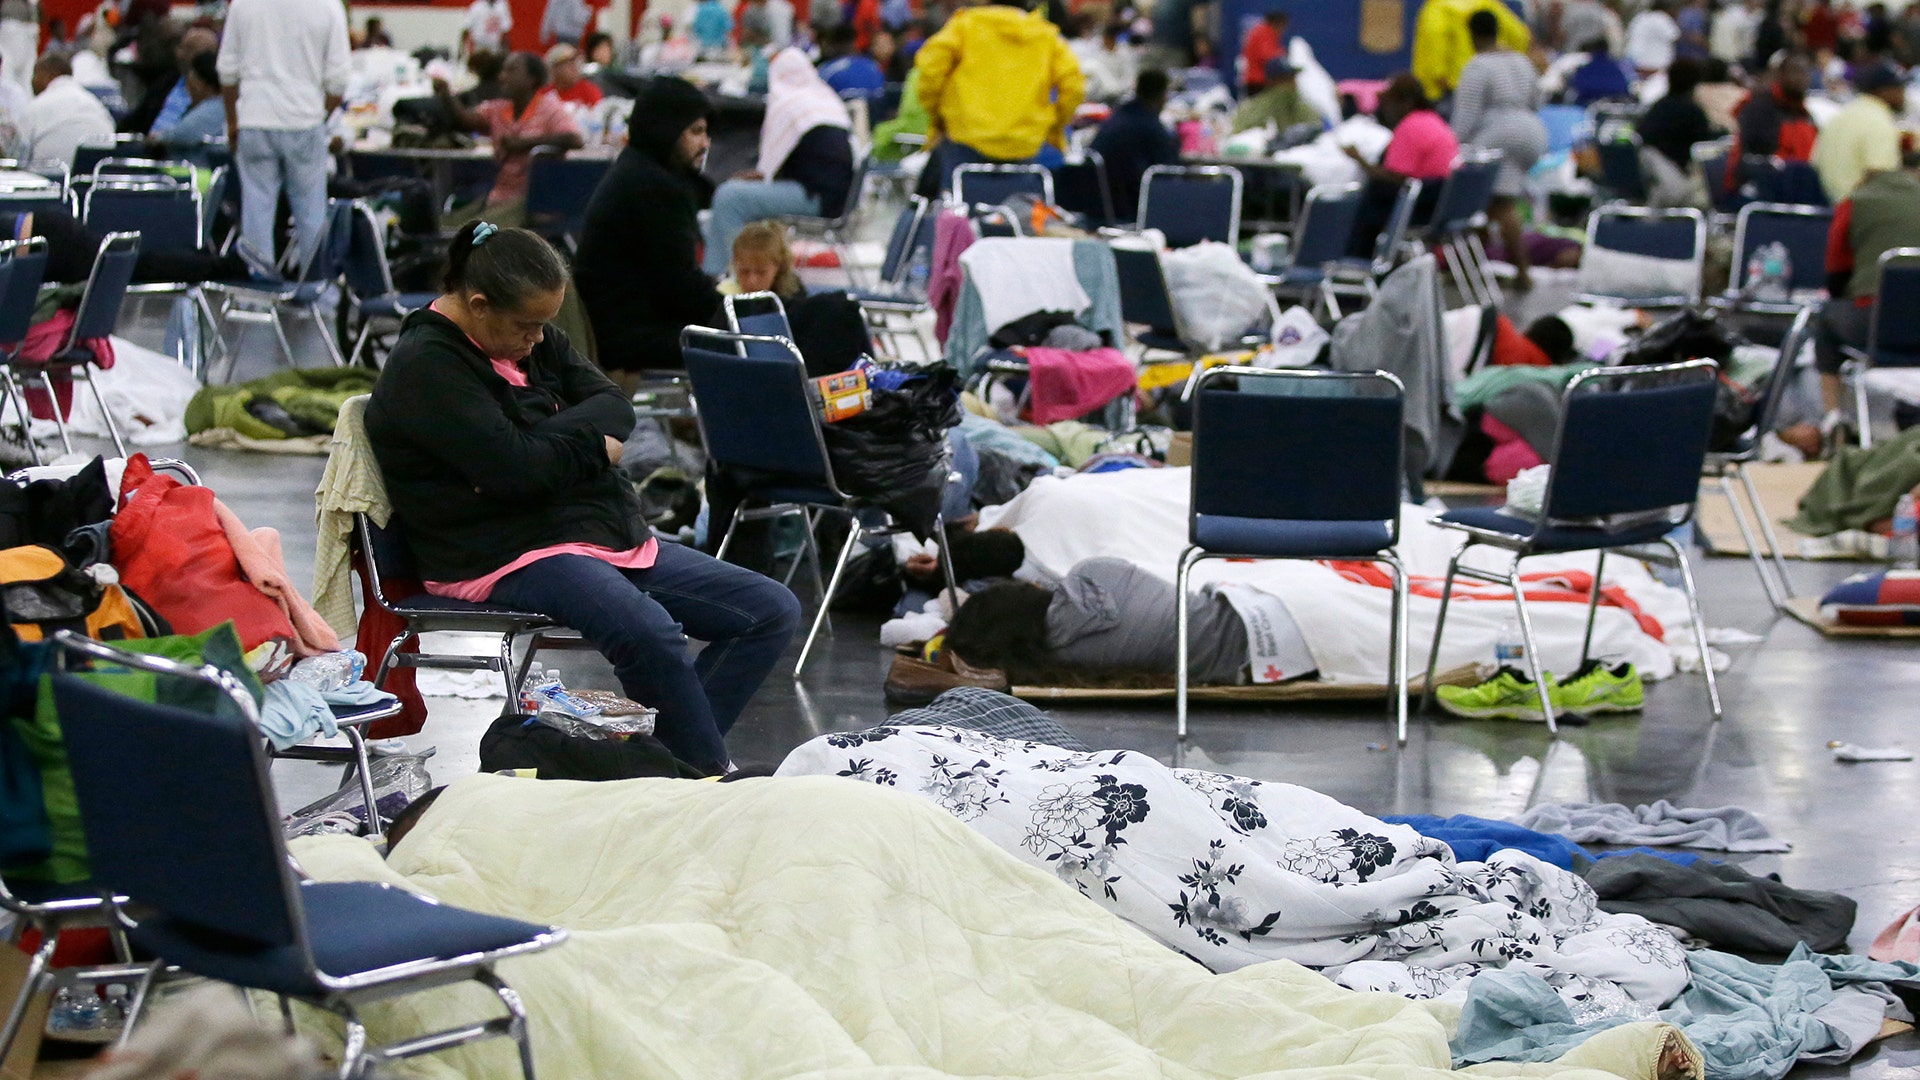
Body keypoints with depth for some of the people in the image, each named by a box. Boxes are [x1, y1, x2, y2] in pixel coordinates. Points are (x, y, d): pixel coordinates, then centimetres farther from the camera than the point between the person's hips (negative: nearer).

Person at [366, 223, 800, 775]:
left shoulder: (537, 342, 16)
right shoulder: (425, 367, -12)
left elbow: (615, 407, 6)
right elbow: (513, 467, -22)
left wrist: (549, 439, -13)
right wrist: (592, 445, -4)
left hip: (608, 537, 10)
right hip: (507, 556, -10)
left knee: (772, 611, 1)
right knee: (649, 631, -38)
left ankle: (667, 757, -7)